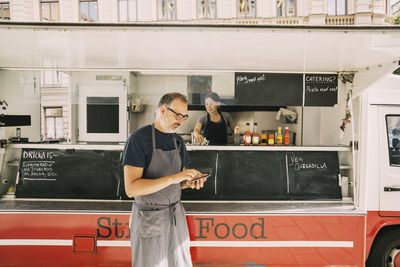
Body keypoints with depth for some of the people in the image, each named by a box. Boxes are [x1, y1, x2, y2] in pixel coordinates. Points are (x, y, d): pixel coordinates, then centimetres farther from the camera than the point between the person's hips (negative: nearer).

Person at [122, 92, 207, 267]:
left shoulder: (178, 141, 7)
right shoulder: (138, 139, -15)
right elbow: (131, 189, -23)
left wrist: (189, 182, -8)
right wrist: (172, 178, -29)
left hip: (176, 214, 6)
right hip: (149, 218, -6)